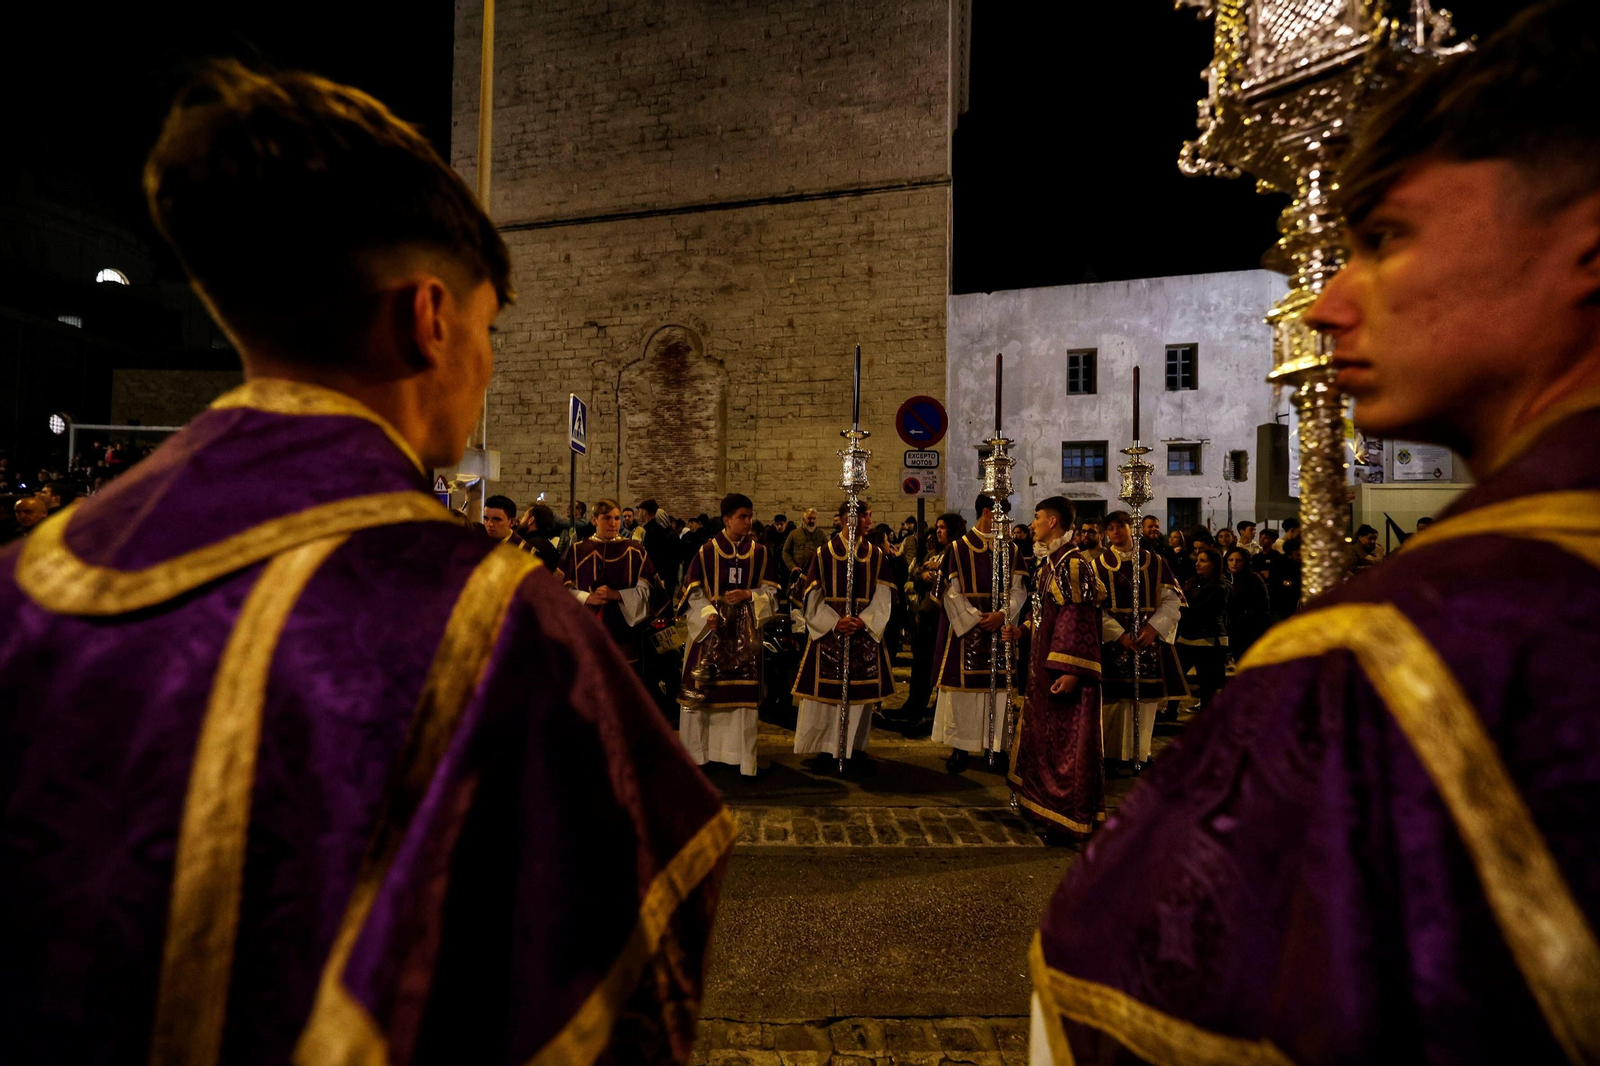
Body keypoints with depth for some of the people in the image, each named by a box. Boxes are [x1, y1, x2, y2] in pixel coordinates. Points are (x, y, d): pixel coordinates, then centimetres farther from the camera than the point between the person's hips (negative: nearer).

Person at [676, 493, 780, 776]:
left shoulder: (759, 553, 4)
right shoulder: (707, 551, -2)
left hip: (745, 632, 2)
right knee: (702, 689, 1)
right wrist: (707, 612, -18)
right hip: (712, 627, -1)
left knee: (742, 691, 3)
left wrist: (748, 595, -13)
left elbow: (771, 591, 5)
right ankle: (696, 751, 15)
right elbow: (694, 590, -2)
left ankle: (739, 753, 14)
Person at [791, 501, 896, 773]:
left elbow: (882, 598, 1)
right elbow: (813, 598, -3)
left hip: (864, 632, 2)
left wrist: (863, 621, -15)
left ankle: (857, 748, 18)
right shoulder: (824, 554, 0)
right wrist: (835, 622, -16)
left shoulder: (875, 555, 6)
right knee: (826, 691, 1)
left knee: (861, 691, 6)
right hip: (828, 633, -2)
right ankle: (826, 749, 14)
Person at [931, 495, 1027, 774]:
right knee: (963, 686, 0)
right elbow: (952, 592, -5)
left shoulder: (1011, 550, 9)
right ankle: (961, 747, 8)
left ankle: (995, 745, 12)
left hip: (1001, 628, 3)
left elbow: (1018, 589, 4)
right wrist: (976, 619, -13)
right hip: (965, 628, -3)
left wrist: (1003, 614, -14)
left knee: (998, 685, 3)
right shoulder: (958, 548, -2)